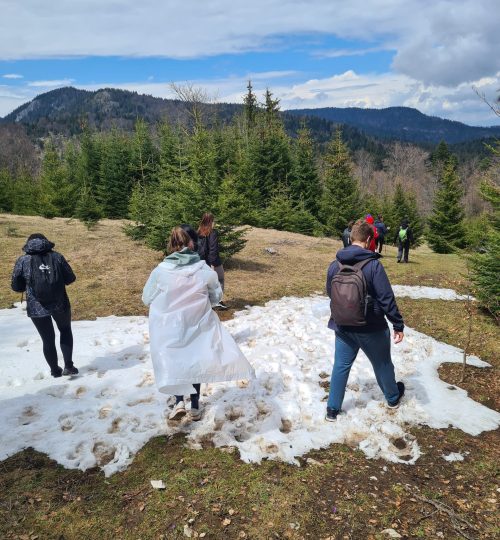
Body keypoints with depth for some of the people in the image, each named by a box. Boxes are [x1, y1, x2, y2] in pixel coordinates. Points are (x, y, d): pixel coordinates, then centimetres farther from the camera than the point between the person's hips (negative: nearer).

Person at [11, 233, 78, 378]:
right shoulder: (57, 257, 0)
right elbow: (70, 278, 1)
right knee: (65, 330, 25)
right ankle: (69, 366, 20)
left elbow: (16, 287, 3)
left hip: (36, 308, 0)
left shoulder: (23, 261, -1)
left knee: (48, 339, 17)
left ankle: (55, 370, 30)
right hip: (60, 304, 1)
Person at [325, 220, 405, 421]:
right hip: (372, 329, -3)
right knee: (382, 364, 20)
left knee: (341, 366, 15)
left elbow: (330, 294, 8)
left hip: (343, 328, 3)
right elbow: (387, 299, -18)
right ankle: (393, 397, 43)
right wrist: (398, 325, -8)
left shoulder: (334, 265, -5)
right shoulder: (373, 265, -20)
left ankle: (332, 409, 20)